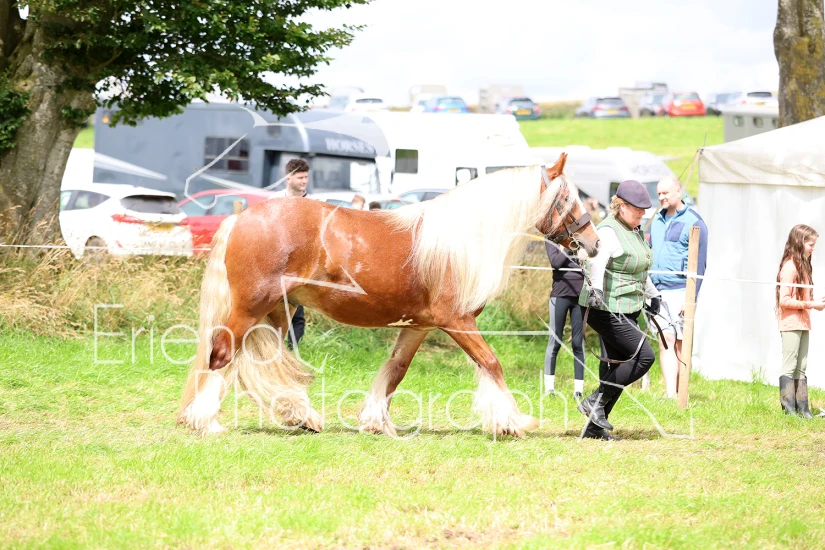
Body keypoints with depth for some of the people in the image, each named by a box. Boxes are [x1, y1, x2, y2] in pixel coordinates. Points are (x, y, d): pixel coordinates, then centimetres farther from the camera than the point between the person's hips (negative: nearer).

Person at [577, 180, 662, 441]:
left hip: (627, 311, 10)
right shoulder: (608, 232, -16)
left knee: (617, 367, 7)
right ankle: (595, 401, -7)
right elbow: (596, 261, -35)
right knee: (644, 356, -14)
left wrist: (653, 294, 42)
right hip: (607, 310, -10)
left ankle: (595, 427, 12)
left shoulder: (635, 231, 15)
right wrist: (595, 288, -53)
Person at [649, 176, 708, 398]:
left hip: (680, 291, -5)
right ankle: (669, 394, -5)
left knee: (680, 343, 0)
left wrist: (691, 297, -14)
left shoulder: (694, 223, -4)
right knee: (665, 341, -2)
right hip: (657, 291, 5)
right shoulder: (657, 220, 14)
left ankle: (680, 394, 5)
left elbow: (699, 264, -8)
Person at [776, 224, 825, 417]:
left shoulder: (803, 266, 13)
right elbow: (784, 300, -20)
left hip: (802, 324, 9)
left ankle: (802, 409, 14)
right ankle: (788, 409, -3)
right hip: (790, 324, -9)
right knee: (789, 367, -5)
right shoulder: (789, 267, -15)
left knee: (801, 368, 11)